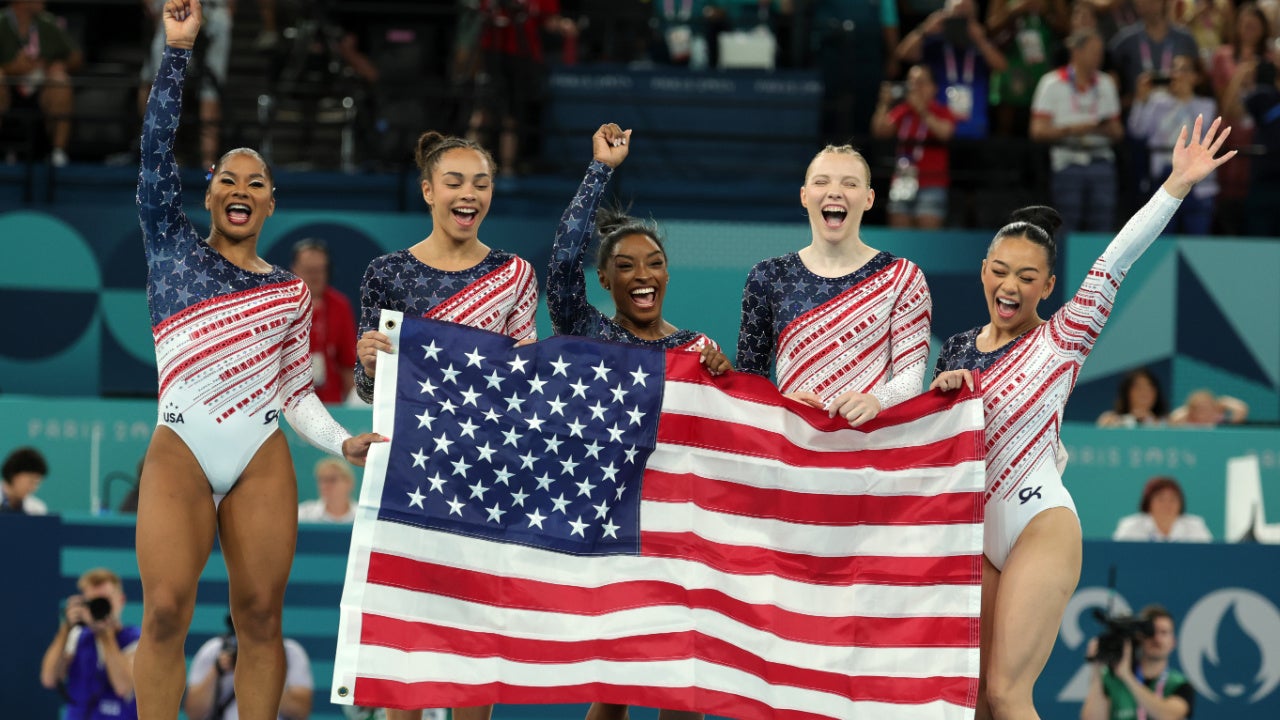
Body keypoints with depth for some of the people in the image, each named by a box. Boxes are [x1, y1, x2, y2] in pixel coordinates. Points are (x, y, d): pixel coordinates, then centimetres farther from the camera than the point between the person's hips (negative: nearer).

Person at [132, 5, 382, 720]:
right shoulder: (173, 246, 12)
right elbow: (156, 151, 2)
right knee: (167, 612, -14)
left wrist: (344, 442, -1)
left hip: (263, 458, 2)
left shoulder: (291, 292, 17)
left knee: (261, 617, -3)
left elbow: (297, 390, 17)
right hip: (180, 451, -2)